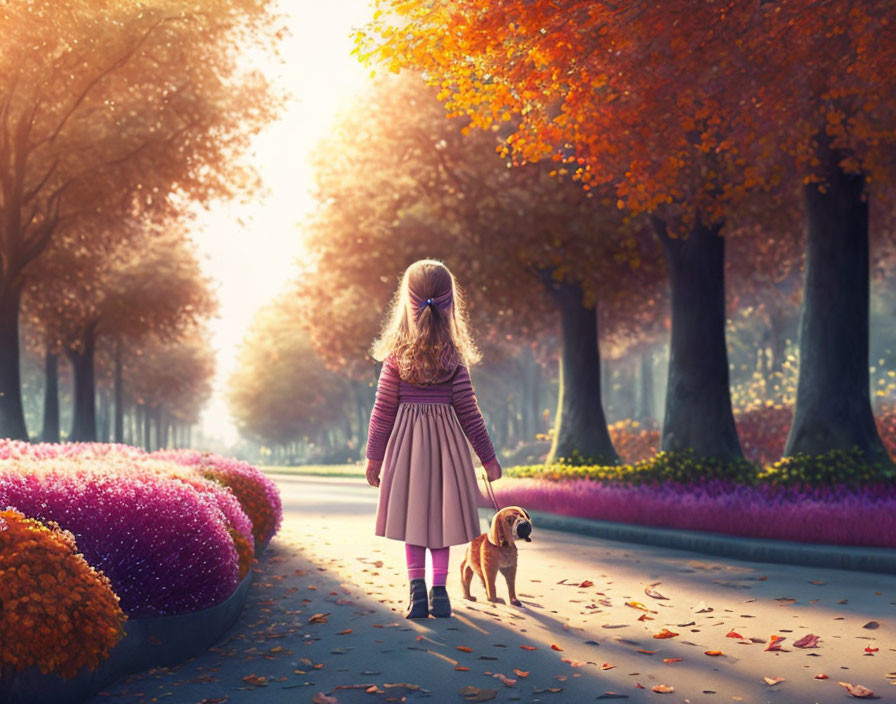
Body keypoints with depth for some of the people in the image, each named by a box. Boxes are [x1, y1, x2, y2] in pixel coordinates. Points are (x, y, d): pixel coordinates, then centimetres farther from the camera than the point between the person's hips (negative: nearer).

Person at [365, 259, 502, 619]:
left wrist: (374, 455, 5)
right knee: (440, 514, 7)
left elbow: (383, 409, -3)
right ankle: (439, 590, 7)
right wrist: (488, 456, 6)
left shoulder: (396, 354, -5)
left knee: (412, 514, 6)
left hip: (406, 440, 0)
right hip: (446, 441, 0)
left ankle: (417, 590, -1)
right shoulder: (454, 357, -5)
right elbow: (468, 411, -2)